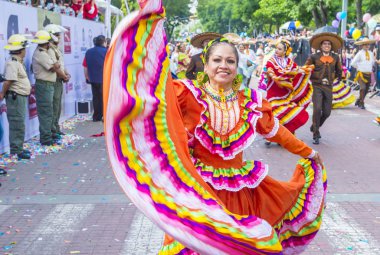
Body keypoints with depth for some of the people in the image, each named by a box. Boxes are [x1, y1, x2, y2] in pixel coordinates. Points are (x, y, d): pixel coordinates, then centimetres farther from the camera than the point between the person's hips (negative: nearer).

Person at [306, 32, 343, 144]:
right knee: (317, 109, -17)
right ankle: (315, 135, -6)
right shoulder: (314, 57, -2)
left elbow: (339, 71, 24)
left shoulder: (335, 57, 8)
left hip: (328, 87, 4)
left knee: (327, 112, 3)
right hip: (317, 86, -3)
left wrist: (338, 79, 18)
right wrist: (312, 79, 2)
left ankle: (314, 127, 31)